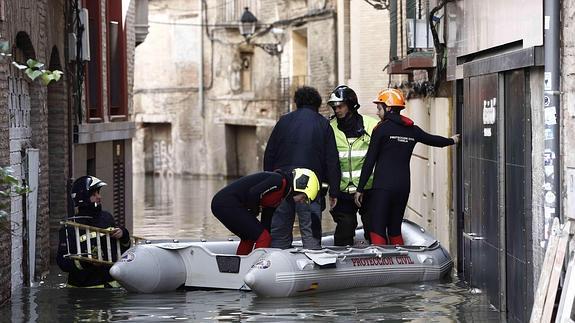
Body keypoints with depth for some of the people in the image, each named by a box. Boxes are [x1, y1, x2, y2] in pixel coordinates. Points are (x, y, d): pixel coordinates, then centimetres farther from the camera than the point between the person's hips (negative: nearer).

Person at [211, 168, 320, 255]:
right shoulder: (279, 181, -12)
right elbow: (253, 193, -21)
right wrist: (254, 211, -5)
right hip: (227, 204, -10)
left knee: (248, 238, 26)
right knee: (263, 238, -8)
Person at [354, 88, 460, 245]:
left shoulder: (381, 129, -6)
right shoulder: (412, 130, 10)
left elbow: (370, 161, -6)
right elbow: (432, 139, 28)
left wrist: (360, 189, -2)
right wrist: (452, 140, 49)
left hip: (383, 187, -6)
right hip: (403, 186, 6)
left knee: (377, 232, -8)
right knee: (395, 230, 16)